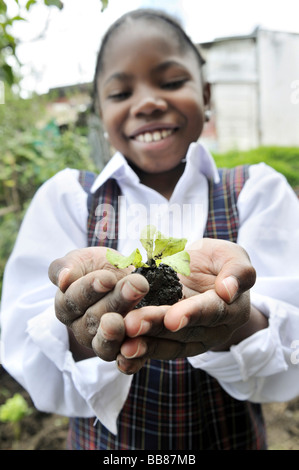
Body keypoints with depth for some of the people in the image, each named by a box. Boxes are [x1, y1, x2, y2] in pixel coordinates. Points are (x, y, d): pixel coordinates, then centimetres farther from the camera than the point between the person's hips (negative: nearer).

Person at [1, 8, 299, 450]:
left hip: (233, 436, 1)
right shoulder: (64, 197, -10)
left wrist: (239, 322, -41)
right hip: (105, 441, 0)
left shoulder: (260, 190, -10)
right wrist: (85, 336, -39)